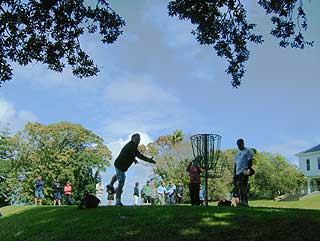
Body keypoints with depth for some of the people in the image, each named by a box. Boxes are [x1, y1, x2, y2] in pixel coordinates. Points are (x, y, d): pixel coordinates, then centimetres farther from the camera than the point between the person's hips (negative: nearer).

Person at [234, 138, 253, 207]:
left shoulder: (247, 151, 4)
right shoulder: (237, 154, 26)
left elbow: (250, 161, -6)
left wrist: (248, 169, -19)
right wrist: (234, 173, 19)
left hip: (244, 171, -7)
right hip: (238, 172, 7)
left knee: (244, 186, -14)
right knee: (238, 185, 1)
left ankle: (245, 202, -13)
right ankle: (241, 200, 5)